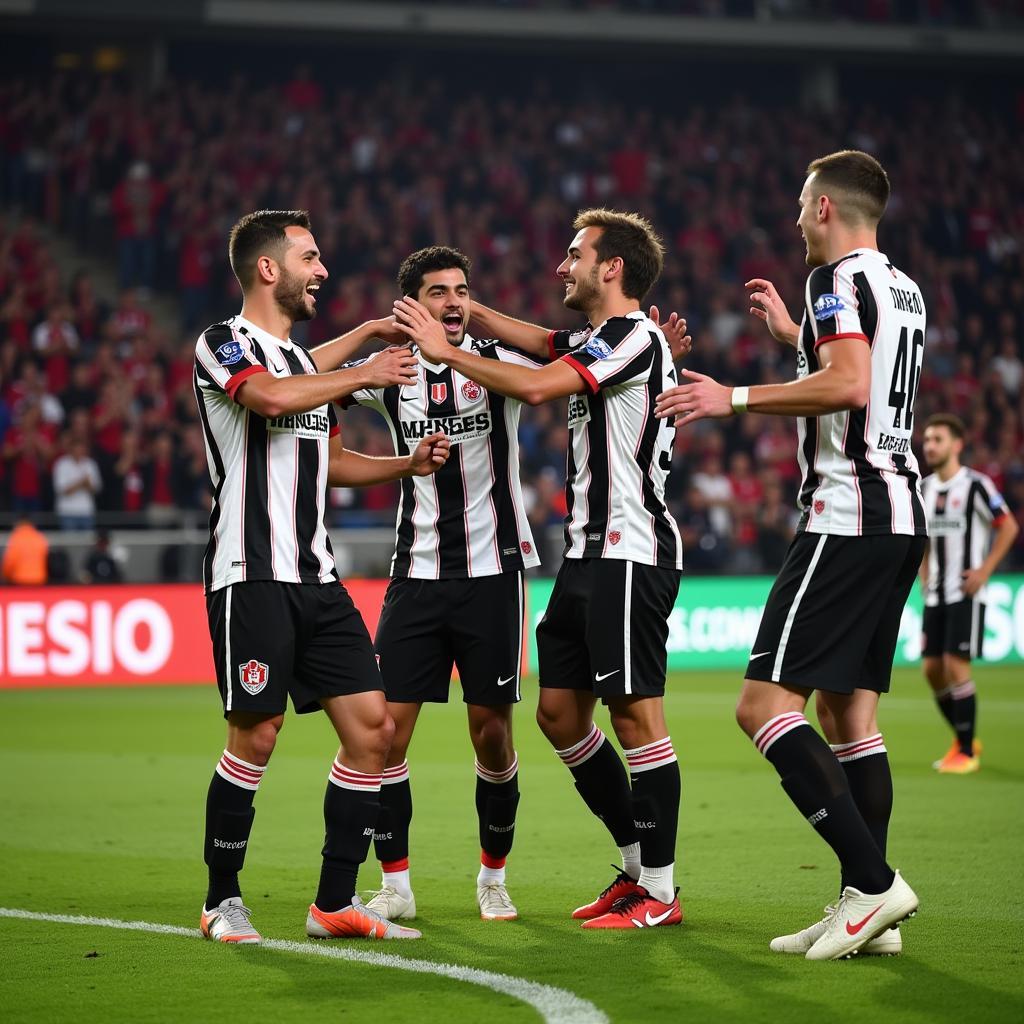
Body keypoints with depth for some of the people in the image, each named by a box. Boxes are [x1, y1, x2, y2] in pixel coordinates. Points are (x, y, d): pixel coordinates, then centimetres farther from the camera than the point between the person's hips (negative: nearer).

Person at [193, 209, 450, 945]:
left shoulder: (303, 359, 21)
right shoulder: (224, 345, -5)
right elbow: (272, 398, -27)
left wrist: (407, 464, 16)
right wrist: (364, 375, -15)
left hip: (316, 577, 8)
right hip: (252, 575, -8)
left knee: (373, 727, 1)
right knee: (256, 736, -6)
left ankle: (336, 902, 8)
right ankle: (222, 901, 9)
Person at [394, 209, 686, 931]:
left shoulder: (634, 336, -12)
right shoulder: (597, 340, 16)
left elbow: (534, 387, -21)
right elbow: (537, 341, 36)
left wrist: (446, 350, -11)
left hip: (631, 553, -10)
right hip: (589, 553, 10)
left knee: (636, 715, -8)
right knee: (560, 713, 10)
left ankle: (660, 892, -2)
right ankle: (638, 865, 19)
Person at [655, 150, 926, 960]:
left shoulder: (840, 279, -10)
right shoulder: (902, 288, 19)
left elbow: (848, 384, -26)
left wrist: (734, 399, -20)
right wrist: (792, 333, 40)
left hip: (848, 517, -10)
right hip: (901, 511, 10)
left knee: (765, 702, -11)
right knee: (848, 710, 11)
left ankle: (872, 880, -18)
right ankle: (870, 909, 8)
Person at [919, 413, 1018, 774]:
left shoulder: (976, 485, -9)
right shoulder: (924, 488, 10)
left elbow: (1009, 527, -9)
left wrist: (984, 571, -14)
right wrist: (925, 577, 14)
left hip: (966, 592, -7)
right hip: (935, 594, 7)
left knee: (956, 665, -12)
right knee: (932, 668, 4)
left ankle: (967, 752, -3)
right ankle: (963, 739, 23)